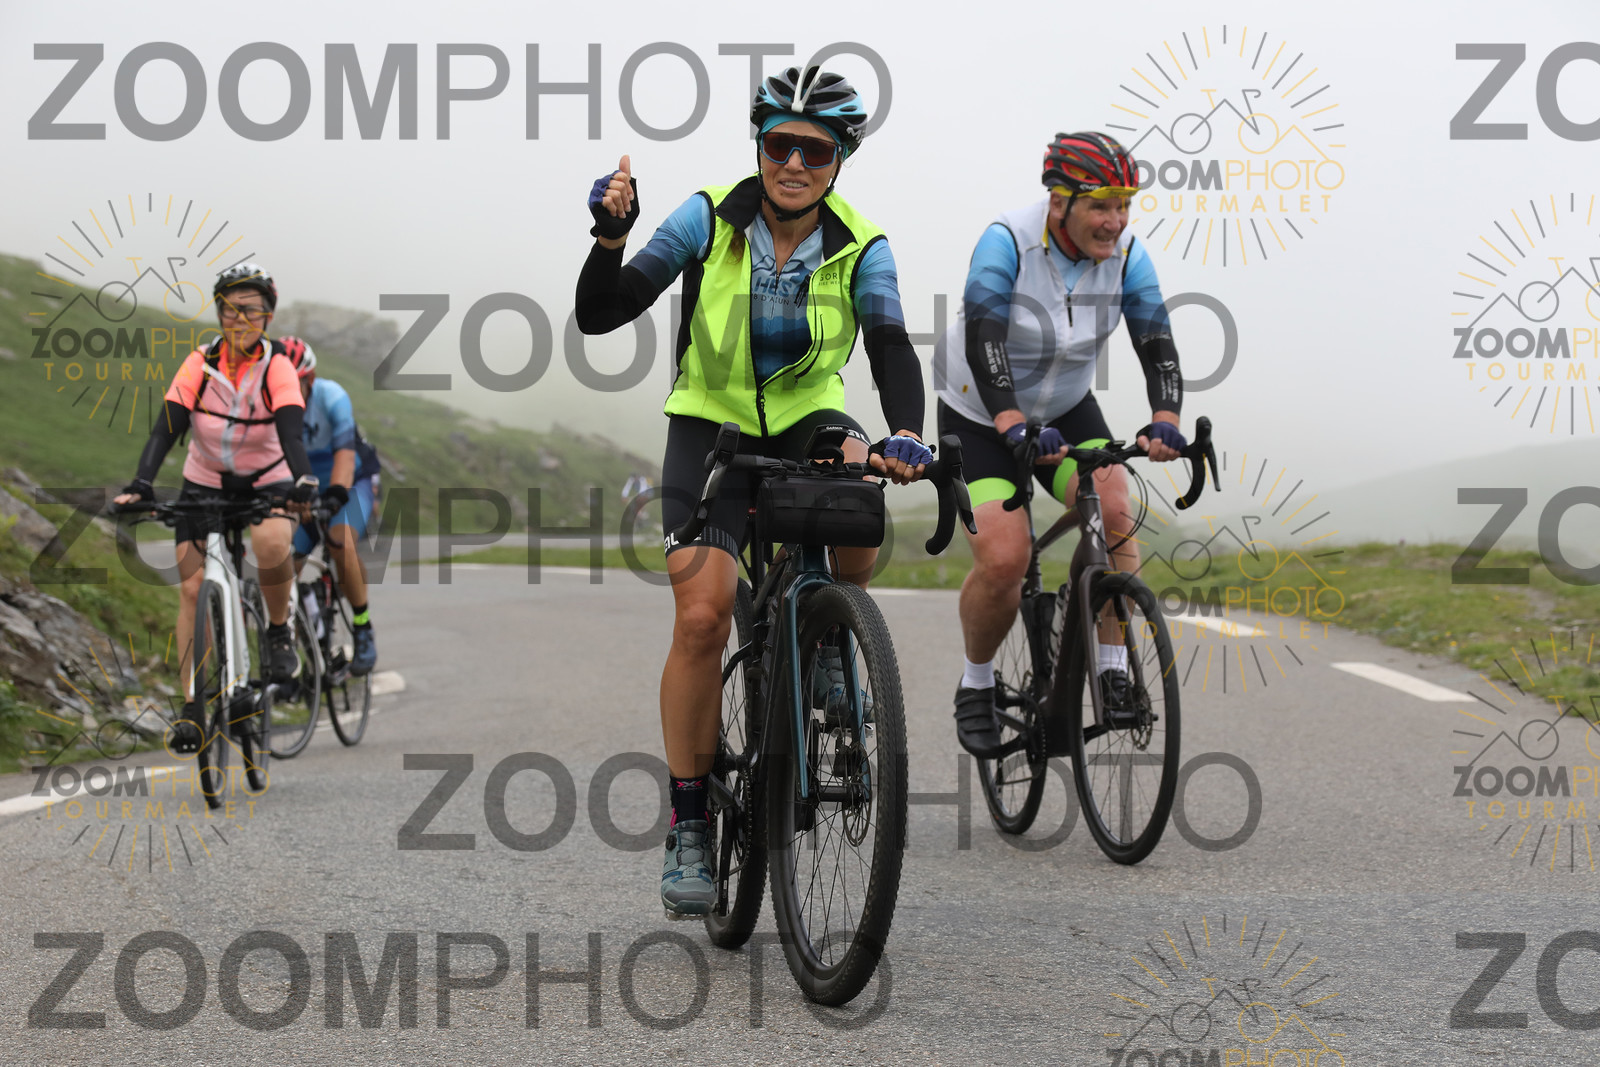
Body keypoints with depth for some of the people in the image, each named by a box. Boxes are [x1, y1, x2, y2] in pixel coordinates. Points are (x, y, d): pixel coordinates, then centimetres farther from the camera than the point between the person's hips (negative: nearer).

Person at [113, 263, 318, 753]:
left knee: (271, 541, -35)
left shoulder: (277, 365, -15)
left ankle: (280, 631, -8)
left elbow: (290, 431, -28)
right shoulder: (200, 364, -12)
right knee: (193, 586, -8)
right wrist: (141, 483, -34)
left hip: (267, 484, -2)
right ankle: (192, 705, 0)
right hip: (204, 485, 2)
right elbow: (166, 428, -19)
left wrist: (304, 480, -47)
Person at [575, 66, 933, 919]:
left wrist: (905, 434, -46)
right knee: (702, 617, -17)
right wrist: (610, 237, -36)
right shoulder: (709, 222, -14)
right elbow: (599, 315, -18)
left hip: (804, 418, 1)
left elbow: (891, 346, -26)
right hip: (710, 425, -1)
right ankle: (688, 828, -4)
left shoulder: (861, 249, -11)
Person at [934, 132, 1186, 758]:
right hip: (981, 417, -4)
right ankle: (976, 684, 7)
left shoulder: (1127, 254, -13)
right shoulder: (1007, 242, -26)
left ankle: (1115, 670, -10)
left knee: (1114, 512, -23)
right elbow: (983, 344, -36)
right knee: (1003, 560, -19)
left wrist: (1164, 422, -38)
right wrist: (1016, 430, -50)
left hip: (1067, 410, 4)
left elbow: (1157, 345, -19)